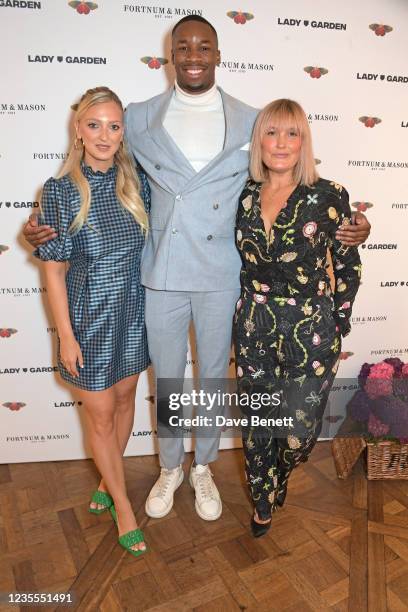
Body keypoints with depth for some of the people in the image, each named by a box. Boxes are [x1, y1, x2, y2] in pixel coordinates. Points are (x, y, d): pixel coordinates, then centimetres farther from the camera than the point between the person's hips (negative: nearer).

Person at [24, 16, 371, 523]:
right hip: (161, 274, 1)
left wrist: (344, 226, -6)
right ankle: (170, 468, 40)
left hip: (221, 276, 0)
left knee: (214, 377, 14)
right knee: (166, 378, 14)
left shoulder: (251, 122, 3)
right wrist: (50, 222, -3)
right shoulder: (139, 119, 4)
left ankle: (203, 468, 40)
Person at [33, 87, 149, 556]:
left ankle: (108, 480, 46)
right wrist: (65, 336, -10)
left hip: (132, 311, 4)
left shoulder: (135, 182, -1)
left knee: (124, 400, 19)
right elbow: (53, 269, -10)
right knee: (101, 416, 9)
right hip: (88, 316, -4)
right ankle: (123, 505, 32)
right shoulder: (60, 191, -12)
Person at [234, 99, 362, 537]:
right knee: (256, 423, 13)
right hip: (254, 328, 3)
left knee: (299, 429, 4)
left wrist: (336, 326, -2)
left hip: (311, 330, -2)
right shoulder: (245, 196, 2)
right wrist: (247, 314, 8)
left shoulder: (328, 196, -7)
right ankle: (263, 500, 40)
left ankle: (281, 474, 42)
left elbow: (349, 266, -2)